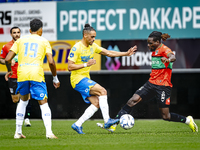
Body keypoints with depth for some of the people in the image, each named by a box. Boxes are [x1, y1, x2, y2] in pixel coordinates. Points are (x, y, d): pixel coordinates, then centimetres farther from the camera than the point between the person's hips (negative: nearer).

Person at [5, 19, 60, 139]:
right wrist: (55, 78, 12)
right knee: (43, 103, 1)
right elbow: (51, 62, 0)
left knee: (23, 101, 23)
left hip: (22, 74, 3)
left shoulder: (20, 41, 16)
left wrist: (9, 71, 30)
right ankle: (49, 132, -16)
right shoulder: (44, 41, 11)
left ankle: (18, 132, 21)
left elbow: (7, 59, 10)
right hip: (37, 74, -3)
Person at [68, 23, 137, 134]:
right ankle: (107, 121, -20)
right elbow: (70, 67, -17)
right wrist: (86, 64, -23)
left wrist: (126, 53, 10)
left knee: (96, 103, -2)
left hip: (86, 79, 9)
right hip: (77, 79, -9)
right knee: (102, 91, -21)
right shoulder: (76, 48, -16)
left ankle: (77, 125, 2)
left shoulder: (93, 46, 8)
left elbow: (108, 53, 14)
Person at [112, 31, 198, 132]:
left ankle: (187, 120, 17)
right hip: (151, 83, 7)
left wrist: (168, 59, -57)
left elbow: (173, 57, -35)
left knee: (165, 116, -5)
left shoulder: (165, 49, -11)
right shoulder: (155, 51, 14)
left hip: (163, 86, -7)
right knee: (132, 101, -10)